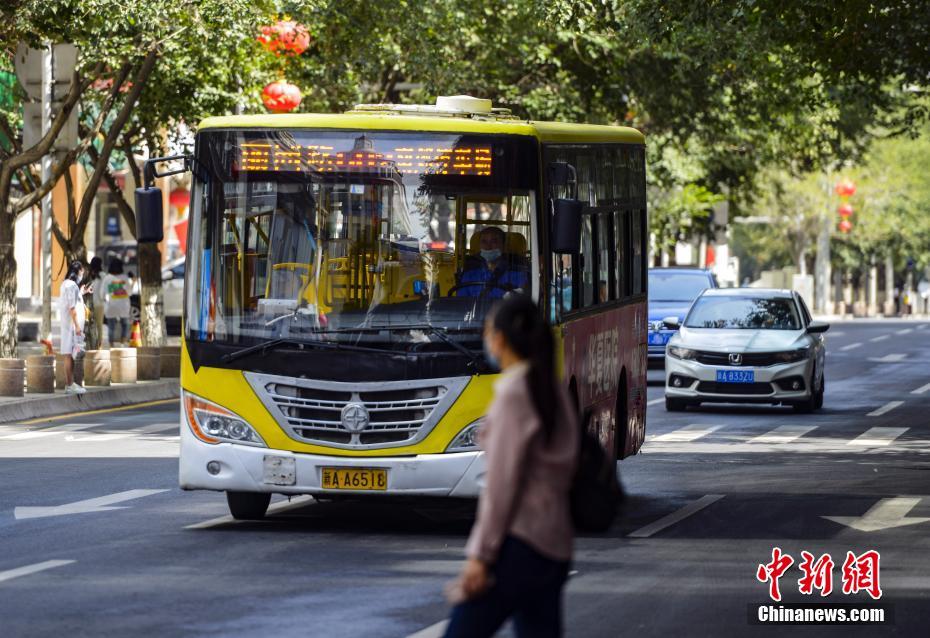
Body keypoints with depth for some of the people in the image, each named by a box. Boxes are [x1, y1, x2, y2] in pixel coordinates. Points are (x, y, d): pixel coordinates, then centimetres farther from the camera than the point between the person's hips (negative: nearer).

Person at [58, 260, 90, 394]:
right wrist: (77, 325, -20)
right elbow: (72, 307, -20)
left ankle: (69, 383, 17)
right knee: (69, 354, -7)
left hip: (66, 324, 10)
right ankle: (70, 385, -6)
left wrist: (81, 293, 27)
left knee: (69, 355, 13)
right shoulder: (72, 286, -15)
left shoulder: (66, 284, 15)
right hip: (71, 324, -10)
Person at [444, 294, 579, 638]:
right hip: (553, 546, 8)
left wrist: (480, 554, -13)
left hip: (520, 543, -8)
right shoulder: (553, 391, 14)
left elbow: (502, 481, -13)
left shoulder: (514, 392, -9)